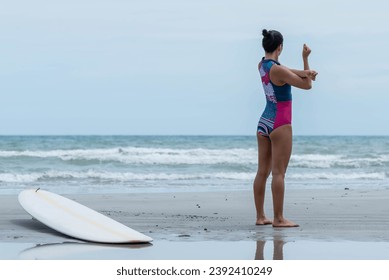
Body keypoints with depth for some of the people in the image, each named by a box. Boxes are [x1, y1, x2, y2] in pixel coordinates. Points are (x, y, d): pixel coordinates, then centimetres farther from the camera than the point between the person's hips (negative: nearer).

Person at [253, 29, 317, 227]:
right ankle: (278, 219, -6)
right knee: (278, 173, -7)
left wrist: (305, 72, -10)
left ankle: (260, 216, 11)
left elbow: (288, 73, 10)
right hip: (280, 124, -8)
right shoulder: (278, 70, -16)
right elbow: (307, 85, -9)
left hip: (263, 123, 8)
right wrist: (305, 59, 0)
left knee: (262, 172, 9)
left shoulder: (262, 66, 8)